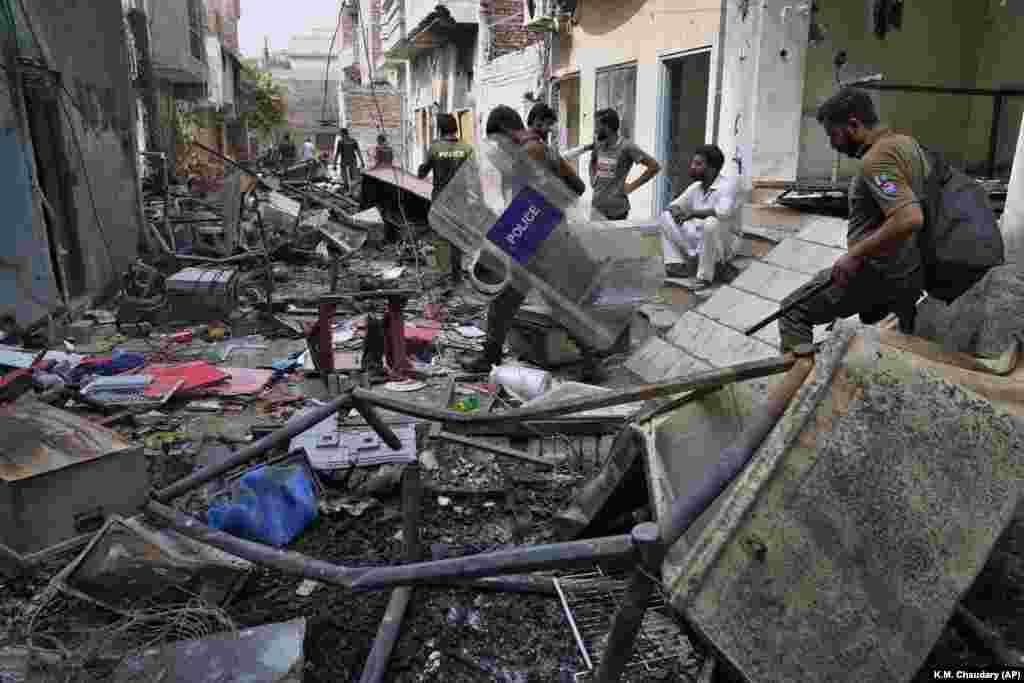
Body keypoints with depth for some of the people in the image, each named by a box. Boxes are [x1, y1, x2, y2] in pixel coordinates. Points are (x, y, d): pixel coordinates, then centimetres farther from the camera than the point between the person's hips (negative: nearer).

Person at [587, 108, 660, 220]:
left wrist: (633, 186, -9)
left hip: (617, 209, -5)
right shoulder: (598, 146, 7)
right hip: (598, 206, 5)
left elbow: (655, 166, -12)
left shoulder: (626, 146, -12)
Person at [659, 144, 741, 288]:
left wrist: (692, 213, -26)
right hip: (699, 238, 7)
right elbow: (674, 205, 12)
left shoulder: (726, 185, -18)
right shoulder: (695, 186, 4)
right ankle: (676, 263, -13)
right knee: (666, 216, -2)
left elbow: (724, 211, -37)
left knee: (712, 222, -39)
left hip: (724, 241, -7)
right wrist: (676, 211, -14)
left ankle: (705, 275, -24)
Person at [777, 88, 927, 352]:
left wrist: (855, 254, -25)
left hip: (879, 271, -10)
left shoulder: (877, 159, -20)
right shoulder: (907, 143, 12)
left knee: (794, 312, -2)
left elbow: (909, 219, -32)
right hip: (912, 274, 10)